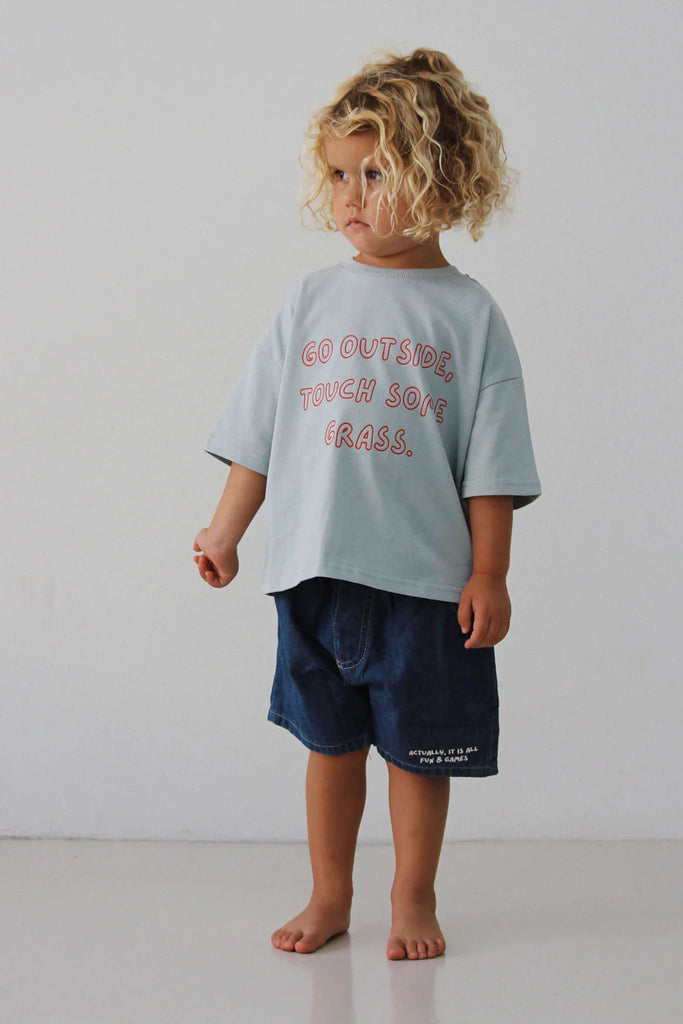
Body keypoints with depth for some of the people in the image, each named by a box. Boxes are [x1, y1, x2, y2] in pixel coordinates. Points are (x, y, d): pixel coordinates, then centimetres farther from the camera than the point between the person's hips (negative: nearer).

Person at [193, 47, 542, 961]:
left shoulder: (469, 314, -3)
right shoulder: (311, 302, 4)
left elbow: (491, 462, -2)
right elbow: (258, 432, 10)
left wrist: (490, 575, -5)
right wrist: (226, 534, 8)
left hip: (426, 577, -2)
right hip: (314, 568, 2)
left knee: (419, 747, 9)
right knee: (330, 741, 13)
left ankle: (413, 898, 27)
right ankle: (329, 897, 28)